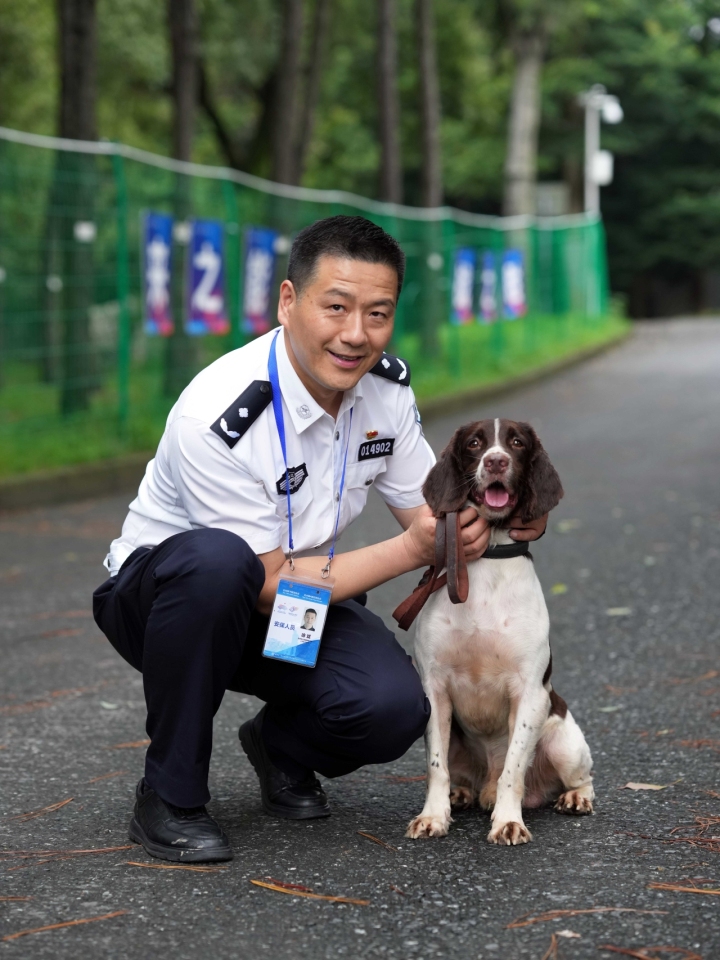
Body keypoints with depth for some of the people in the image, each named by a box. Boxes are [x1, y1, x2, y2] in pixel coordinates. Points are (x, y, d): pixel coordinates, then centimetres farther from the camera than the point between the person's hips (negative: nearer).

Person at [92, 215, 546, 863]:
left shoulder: (386, 385, -9)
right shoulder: (219, 417, -30)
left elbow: (429, 512, 3)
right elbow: (270, 586, -26)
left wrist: (504, 520, -19)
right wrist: (410, 551, -29)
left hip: (303, 595, 5)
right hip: (157, 592, -4)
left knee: (393, 707, -25)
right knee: (216, 561, -42)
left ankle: (281, 746, 11)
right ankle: (170, 797, -22)